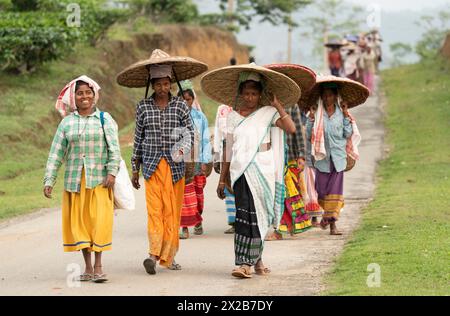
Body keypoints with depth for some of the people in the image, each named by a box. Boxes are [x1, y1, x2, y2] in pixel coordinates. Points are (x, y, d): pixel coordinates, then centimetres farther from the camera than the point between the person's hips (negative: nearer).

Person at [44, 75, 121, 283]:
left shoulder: (104, 119, 4)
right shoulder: (67, 122, 8)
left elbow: (114, 148, -2)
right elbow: (56, 153, 7)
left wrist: (112, 172, -15)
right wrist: (49, 180, 0)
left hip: (99, 179, -2)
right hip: (74, 179, 2)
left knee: (99, 220, -9)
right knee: (79, 221, 3)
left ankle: (98, 266, -4)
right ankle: (87, 267, 11)